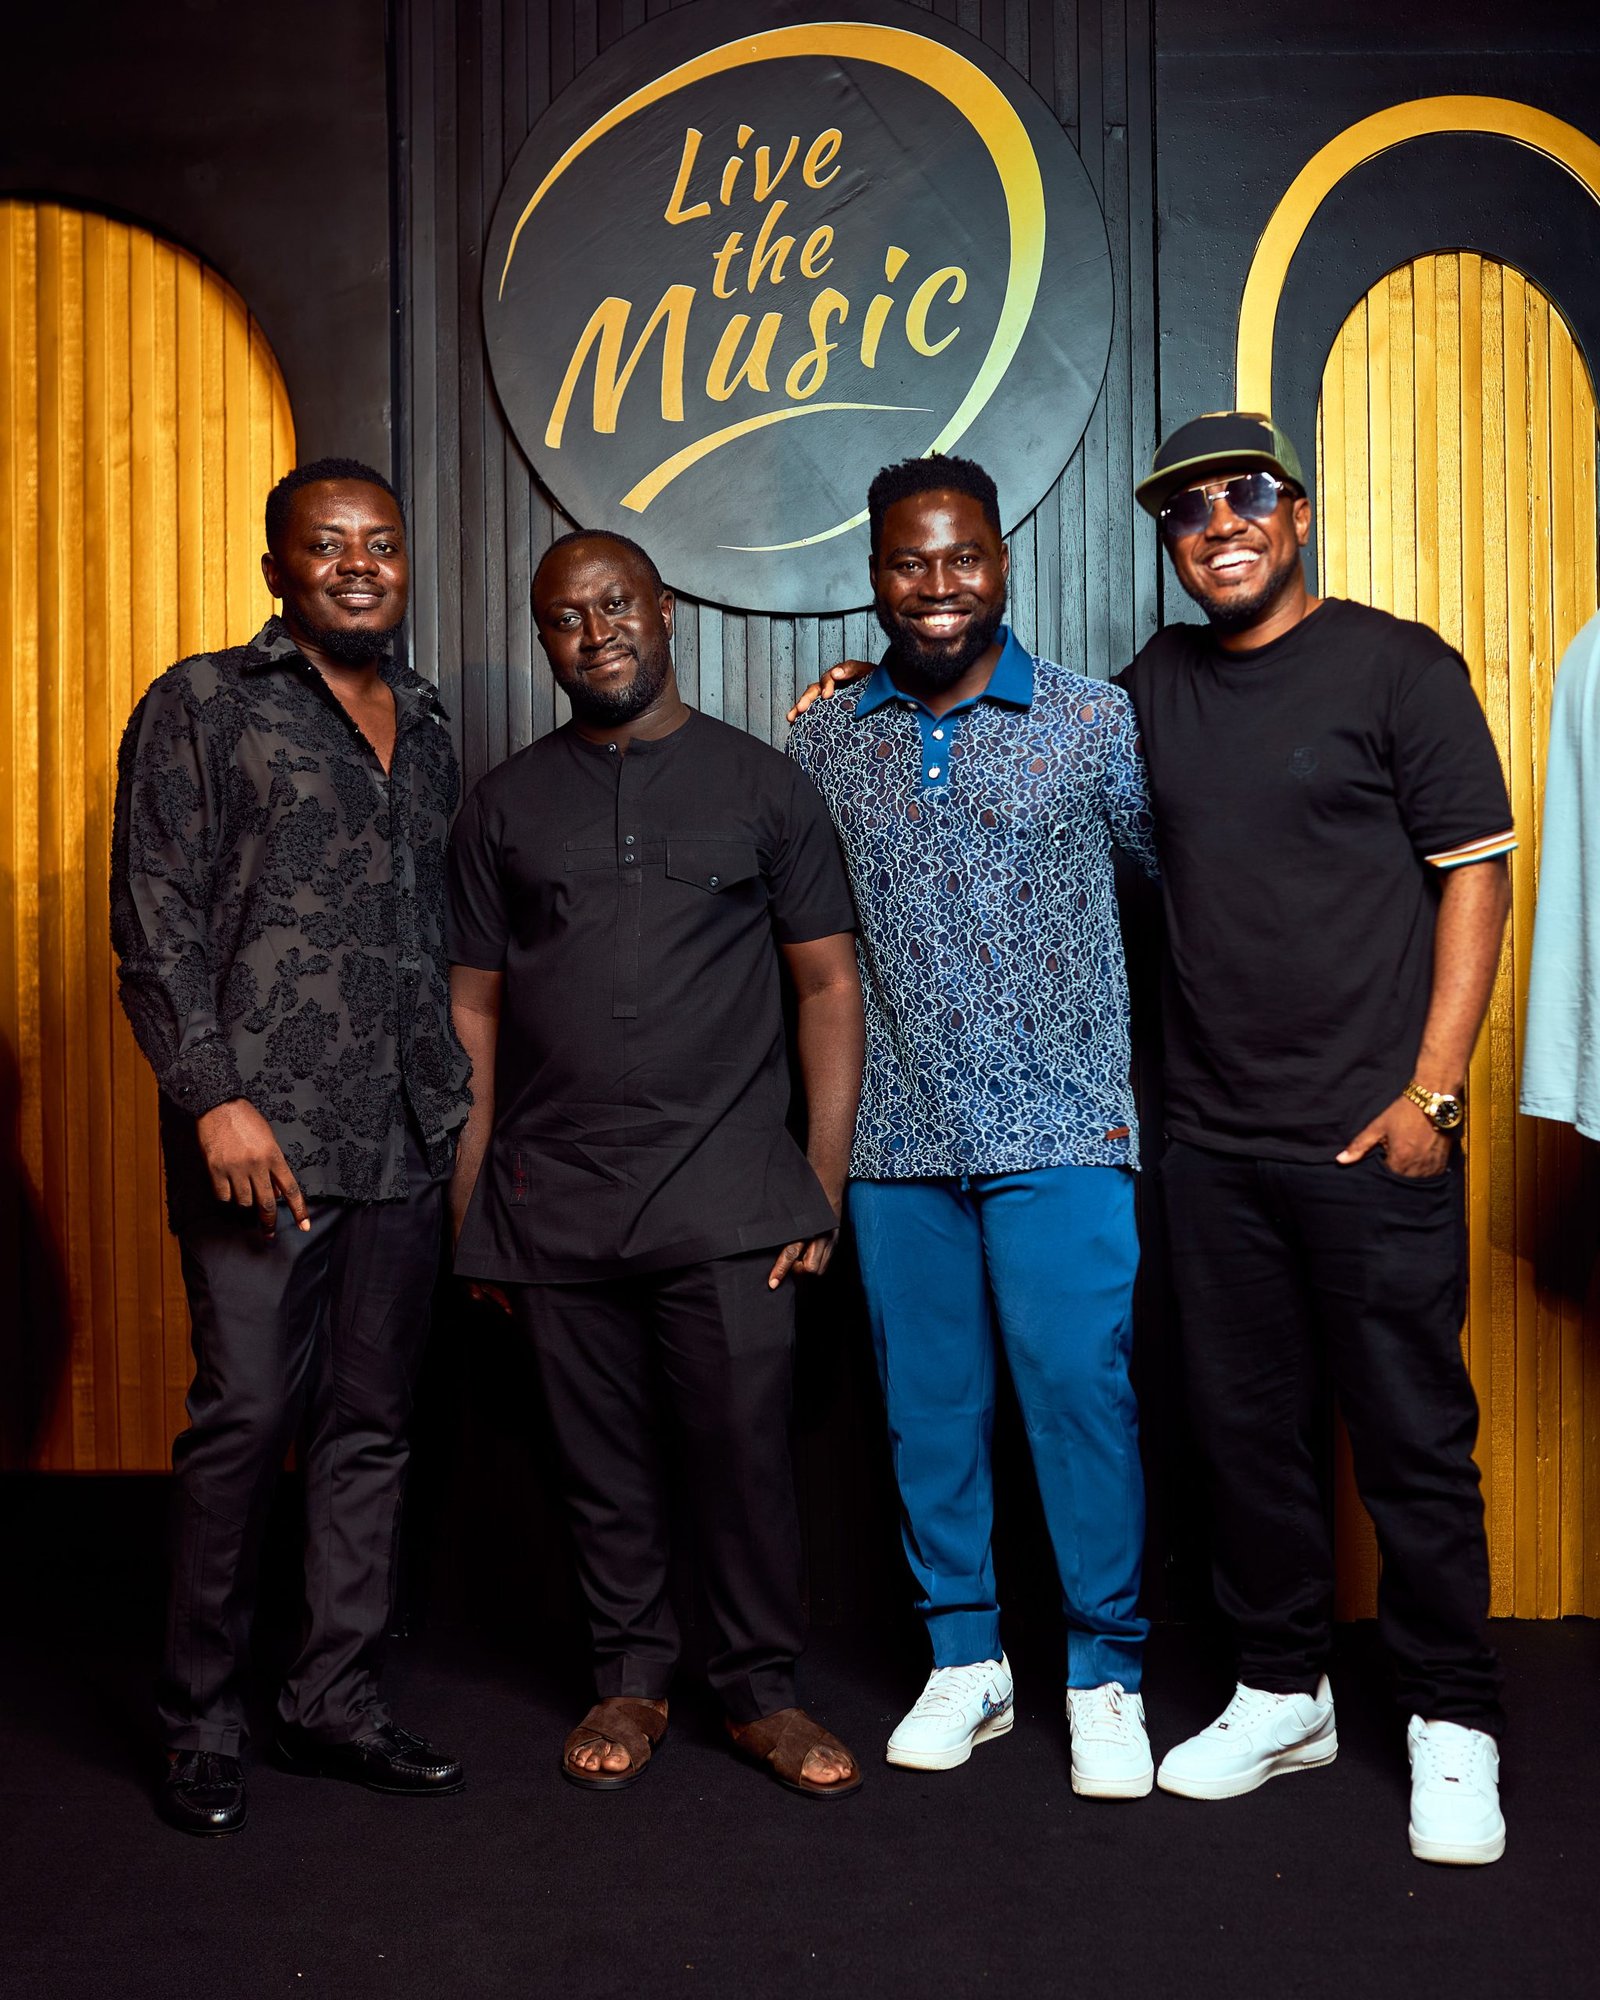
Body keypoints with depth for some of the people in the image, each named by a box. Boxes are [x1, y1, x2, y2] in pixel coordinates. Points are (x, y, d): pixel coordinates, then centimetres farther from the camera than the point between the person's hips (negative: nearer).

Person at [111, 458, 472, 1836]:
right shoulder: (203, 708, 3)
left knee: (371, 1426, 8)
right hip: (261, 1133, -5)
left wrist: (458, 1106, 15)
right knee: (246, 1418, -4)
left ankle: (336, 1697, 20)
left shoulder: (426, 734, 19)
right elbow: (156, 928, -4)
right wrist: (215, 1096, -14)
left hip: (406, 1143, 5)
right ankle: (203, 1723, 12)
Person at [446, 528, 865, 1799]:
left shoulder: (764, 787, 6)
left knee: (744, 1451, -1)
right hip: (554, 1204, 2)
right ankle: (631, 1679, 26)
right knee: (603, 1459, 9)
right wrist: (468, 1204, 4)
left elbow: (829, 985, 4)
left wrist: (823, 1186, -3)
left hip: (724, 1200, -1)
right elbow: (473, 1009, 10)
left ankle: (763, 1690, 17)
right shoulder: (507, 807, 11)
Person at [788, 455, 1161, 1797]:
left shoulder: (1095, 724, 0)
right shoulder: (824, 745, 8)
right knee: (929, 1402, 10)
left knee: (1081, 1392, -3)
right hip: (896, 1136, 3)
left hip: (1058, 1130, -3)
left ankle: (1106, 1677, 14)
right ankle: (965, 1661, 25)